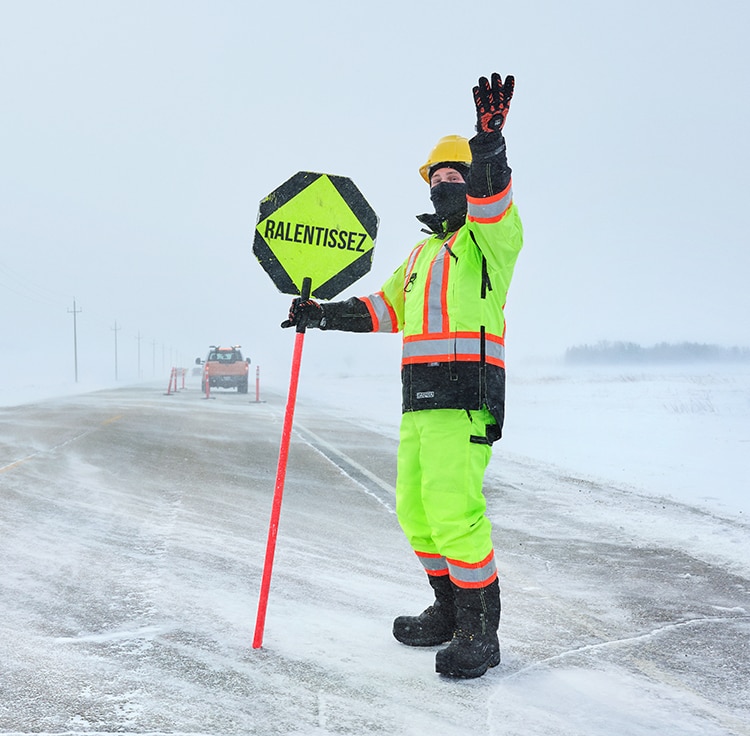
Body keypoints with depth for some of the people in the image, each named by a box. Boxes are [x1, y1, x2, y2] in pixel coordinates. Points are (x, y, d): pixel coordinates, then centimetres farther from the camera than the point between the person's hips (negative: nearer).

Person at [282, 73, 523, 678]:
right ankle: (449, 611, 28)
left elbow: (491, 197, -21)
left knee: (454, 510, -17)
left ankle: (480, 632, -4)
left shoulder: (492, 236, 2)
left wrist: (489, 145, -39)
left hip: (466, 393, -9)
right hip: (419, 395, 9)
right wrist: (324, 315, 23)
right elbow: (385, 307, 32)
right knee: (415, 510, 13)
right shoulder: (424, 252, 27)